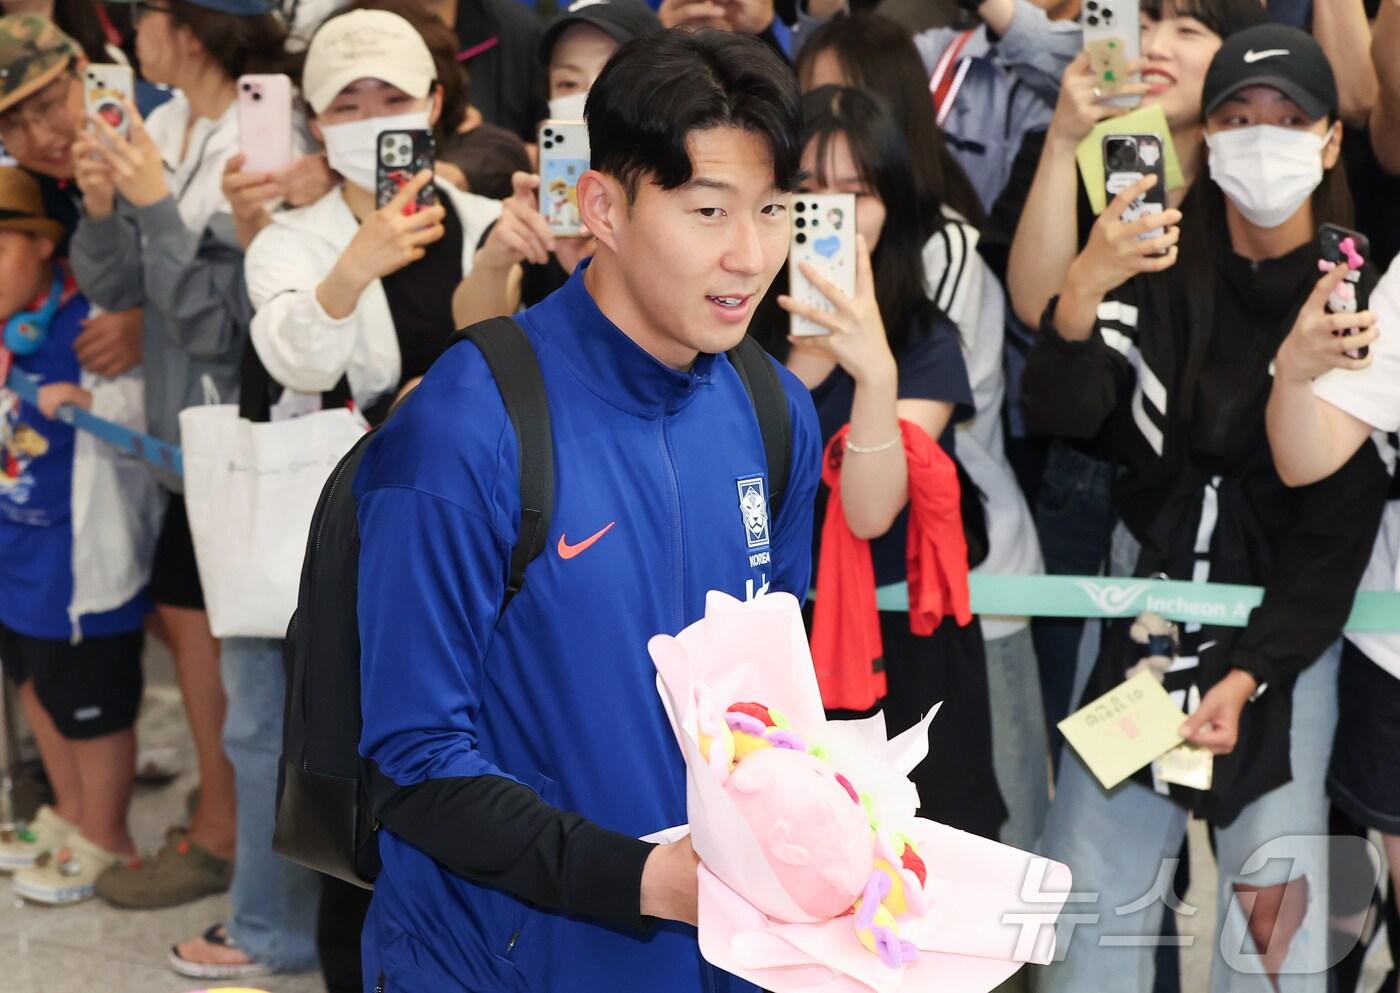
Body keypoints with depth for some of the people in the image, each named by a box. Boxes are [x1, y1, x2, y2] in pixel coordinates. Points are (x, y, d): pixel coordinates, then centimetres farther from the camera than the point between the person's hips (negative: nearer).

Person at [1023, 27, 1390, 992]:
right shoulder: (1161, 264, 1)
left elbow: (1343, 521, -8)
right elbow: (1064, 413, -14)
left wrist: (1248, 676, -17)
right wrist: (1083, 290, -33)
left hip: (1288, 616, -2)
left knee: (1275, 912, -7)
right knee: (1090, 894, 1)